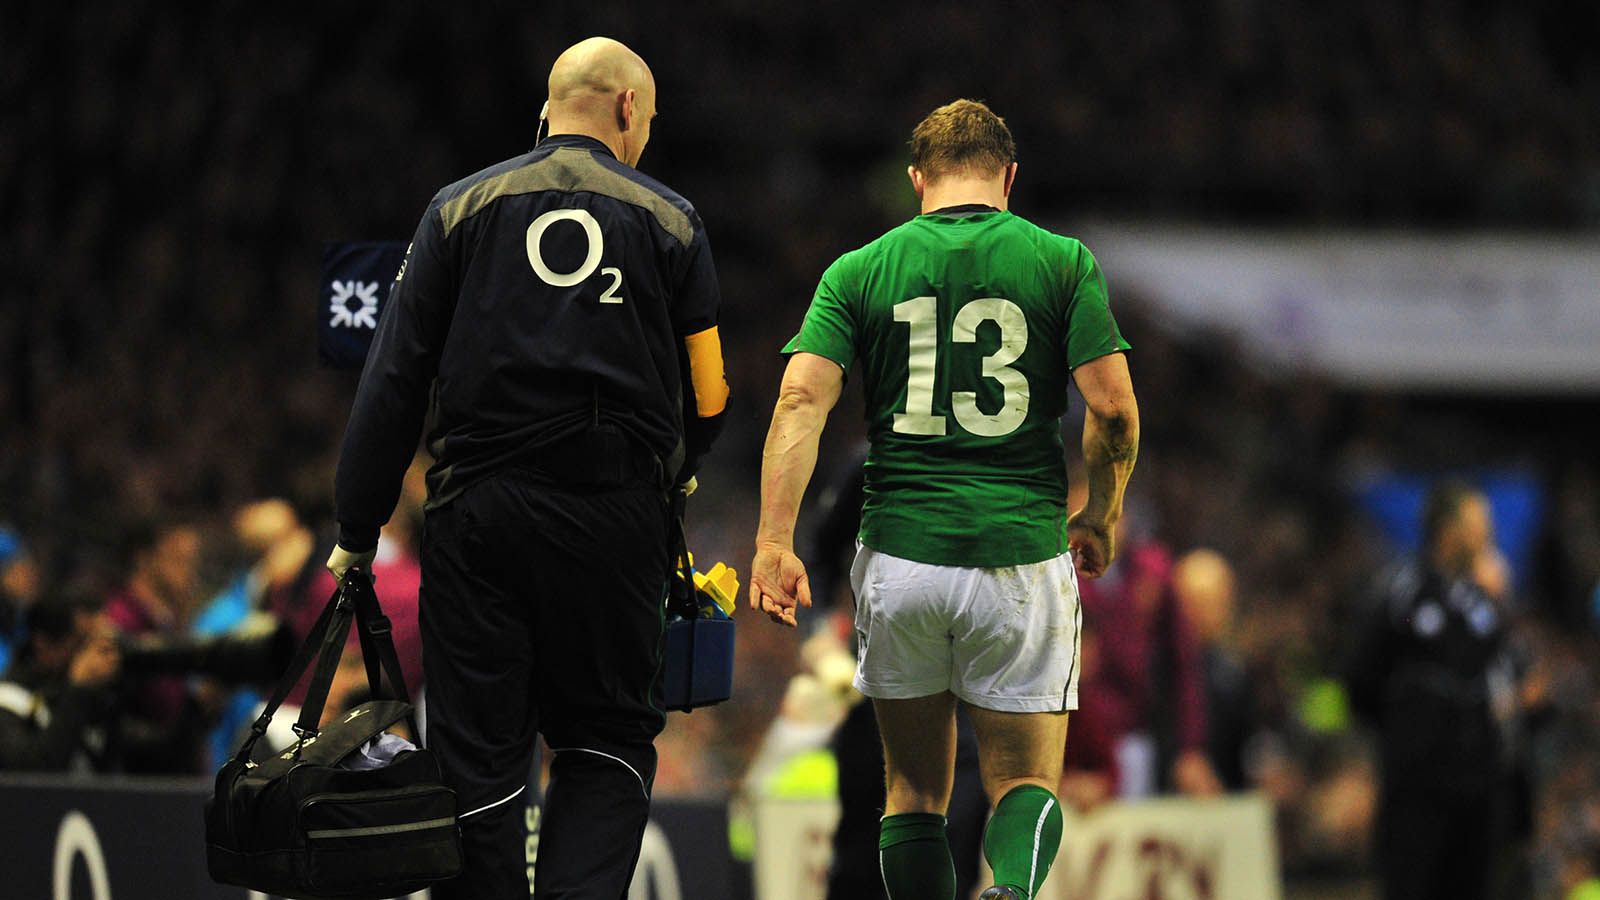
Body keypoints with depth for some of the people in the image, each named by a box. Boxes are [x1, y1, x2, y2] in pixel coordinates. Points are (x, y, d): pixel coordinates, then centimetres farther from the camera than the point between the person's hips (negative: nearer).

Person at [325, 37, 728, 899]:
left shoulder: (461, 207, 7)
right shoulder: (669, 221, 6)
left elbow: (393, 379, 2)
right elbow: (708, 398, 6)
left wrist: (358, 531, 5)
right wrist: (668, 472, 28)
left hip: (479, 509, 0)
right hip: (613, 519, 0)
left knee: (479, 757, 3)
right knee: (608, 739, 9)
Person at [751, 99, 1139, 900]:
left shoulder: (860, 271, 5)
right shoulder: (1061, 262, 2)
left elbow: (801, 399, -6)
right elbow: (1114, 410, -4)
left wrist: (774, 543, -10)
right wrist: (1100, 518, 12)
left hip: (900, 557, 1)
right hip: (1022, 557, -1)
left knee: (914, 790, 14)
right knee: (1026, 783, 6)